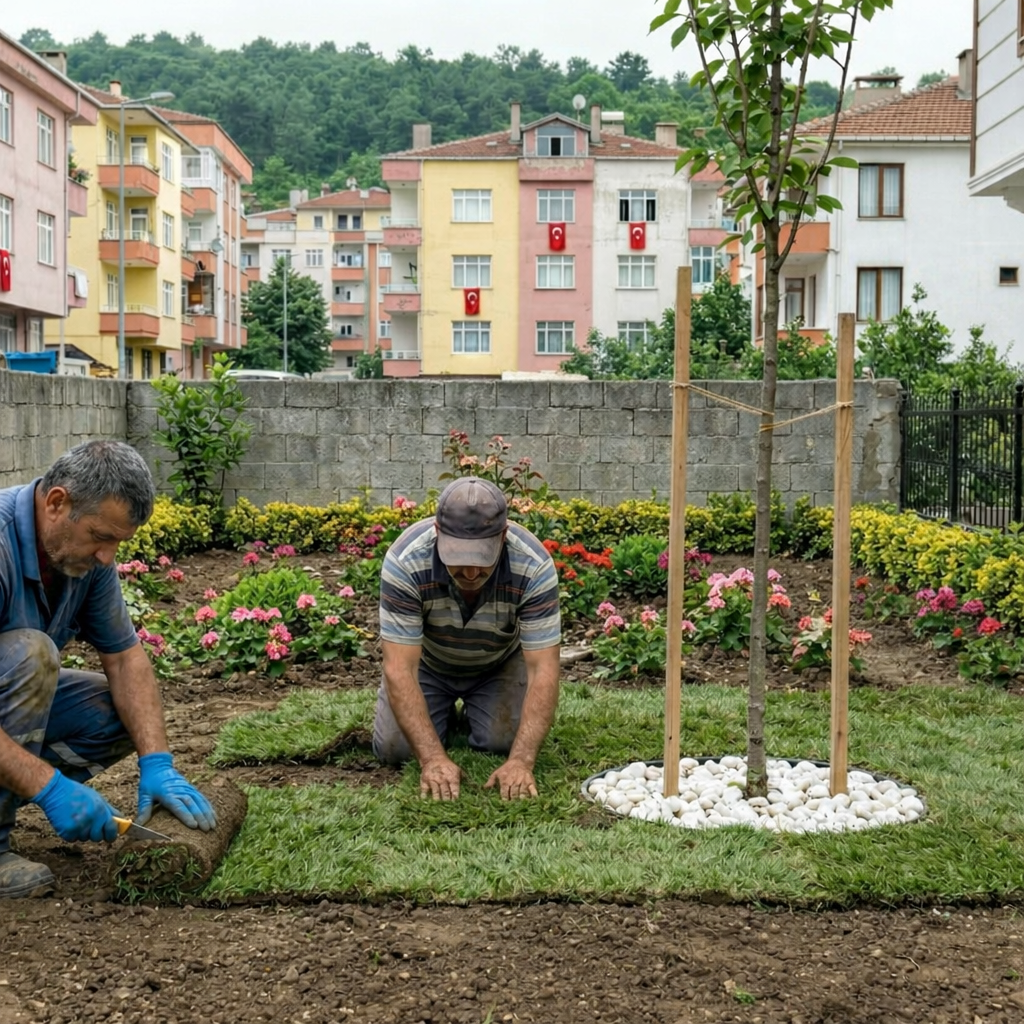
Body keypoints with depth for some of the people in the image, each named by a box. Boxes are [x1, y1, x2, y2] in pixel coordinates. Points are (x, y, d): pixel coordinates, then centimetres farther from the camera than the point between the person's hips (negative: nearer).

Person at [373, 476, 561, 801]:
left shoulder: (534, 566, -35)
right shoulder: (405, 561, -36)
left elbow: (543, 670, -33)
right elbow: (400, 669, -35)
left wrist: (521, 761, -44)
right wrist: (433, 758, -44)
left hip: (499, 663, 0)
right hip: (428, 662, 0)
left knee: (505, 743, -19)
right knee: (393, 748, -15)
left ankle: (471, 706, 16)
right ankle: (446, 706, 18)